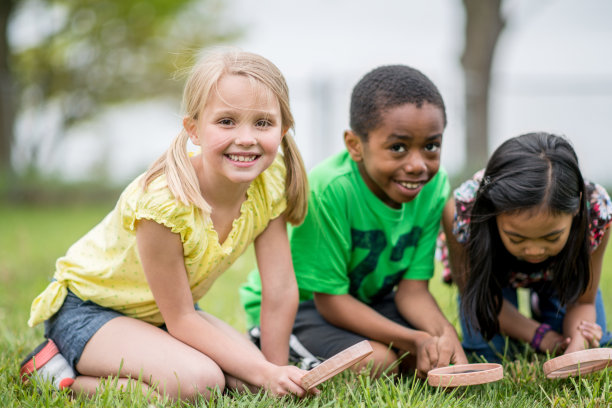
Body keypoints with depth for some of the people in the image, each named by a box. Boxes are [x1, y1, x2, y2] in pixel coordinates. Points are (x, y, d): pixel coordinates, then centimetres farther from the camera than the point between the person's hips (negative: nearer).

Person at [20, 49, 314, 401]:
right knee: (199, 380, -29)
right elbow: (180, 320, -25)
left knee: (248, 379, -10)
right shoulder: (165, 201, -34)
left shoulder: (270, 182, -17)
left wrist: (276, 371, -13)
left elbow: (281, 291, -11)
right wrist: (265, 373, -26)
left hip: (162, 312, 8)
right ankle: (61, 373, -9)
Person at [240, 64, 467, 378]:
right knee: (375, 361, -27)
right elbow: (331, 300, -26)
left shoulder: (434, 186, -15)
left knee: (439, 356, -13)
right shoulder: (327, 189, -33)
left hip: (367, 299, 6)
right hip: (291, 304, -6)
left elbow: (413, 288, -11)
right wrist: (413, 339, -35)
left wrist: (444, 332, -33)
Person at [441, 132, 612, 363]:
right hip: (487, 263, -1)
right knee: (487, 354, -19)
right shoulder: (462, 212, -43)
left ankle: (541, 304, 24)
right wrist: (538, 335, -33)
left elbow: (582, 302, -23)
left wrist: (577, 346, -45)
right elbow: (475, 293, -23)